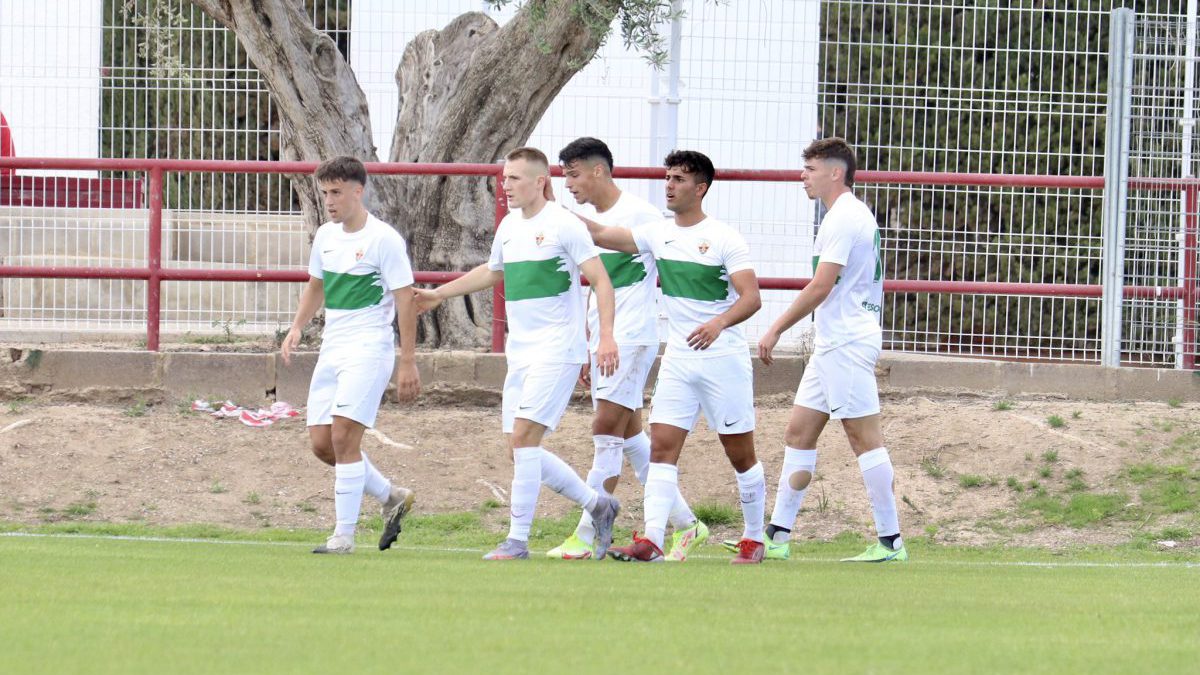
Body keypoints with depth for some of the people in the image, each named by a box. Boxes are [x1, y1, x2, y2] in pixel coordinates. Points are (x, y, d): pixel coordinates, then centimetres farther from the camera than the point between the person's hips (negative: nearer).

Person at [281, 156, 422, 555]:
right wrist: (297, 327, 9)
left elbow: (406, 300, -11)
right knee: (321, 443, 4)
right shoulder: (325, 236, 11)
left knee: (343, 437, -16)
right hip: (332, 349, 8)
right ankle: (392, 498, 23)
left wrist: (408, 362, -14)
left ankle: (344, 536, -11)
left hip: (368, 349, -8)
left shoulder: (384, 239, -11)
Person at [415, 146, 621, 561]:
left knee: (523, 437, -16)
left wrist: (607, 336, -22)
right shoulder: (509, 227, 13)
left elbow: (601, 281, -11)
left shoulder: (563, 225, -10)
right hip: (520, 352, 8)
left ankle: (517, 540, -13)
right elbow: (492, 272, 33)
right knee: (522, 448, 6)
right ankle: (597, 505, 22)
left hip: (557, 350, -8)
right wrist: (439, 294, 35)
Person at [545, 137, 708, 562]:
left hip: (634, 337, -9)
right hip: (600, 341, 9)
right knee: (630, 435, 10)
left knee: (606, 431, -11)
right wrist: (586, 350, 20)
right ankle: (685, 524, 19)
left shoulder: (640, 215, -11)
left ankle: (585, 538, -11)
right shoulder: (584, 218, 13)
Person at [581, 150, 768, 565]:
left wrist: (719, 323, -34)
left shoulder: (724, 238, -9)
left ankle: (754, 539, 18)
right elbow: (600, 235, 11)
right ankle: (652, 541, -15)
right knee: (662, 447, -8)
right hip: (678, 360, 5)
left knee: (740, 454, 4)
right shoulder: (658, 235, 7)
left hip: (723, 359, -5)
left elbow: (751, 297, -16)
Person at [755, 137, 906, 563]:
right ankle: (777, 537, 11)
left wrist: (776, 330, -14)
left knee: (864, 438, -8)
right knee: (799, 433, 10)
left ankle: (891, 542, -7)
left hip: (846, 344, -11)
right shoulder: (856, 215, 17)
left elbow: (820, 288, -19)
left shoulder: (843, 219, -14)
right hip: (833, 344, 11)